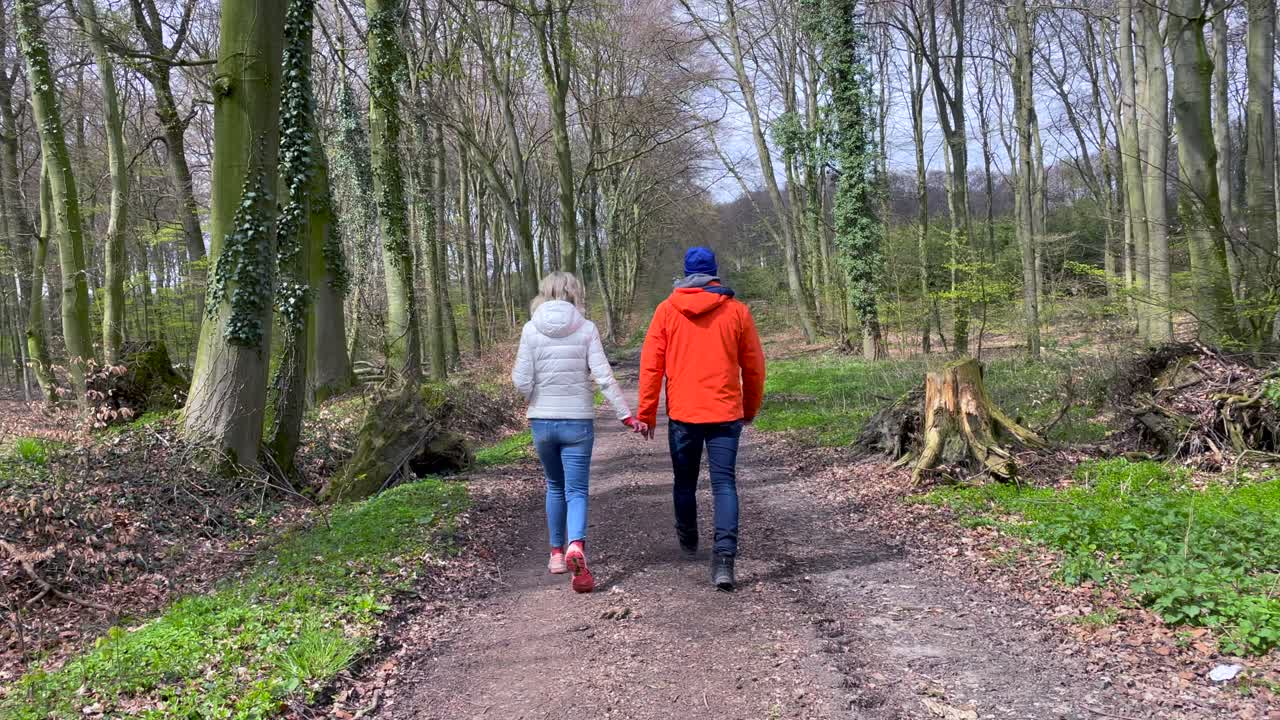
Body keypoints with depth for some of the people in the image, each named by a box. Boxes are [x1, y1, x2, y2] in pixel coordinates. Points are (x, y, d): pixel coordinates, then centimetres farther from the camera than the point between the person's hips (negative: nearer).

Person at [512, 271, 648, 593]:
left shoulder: (531, 330, -3)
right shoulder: (586, 329, -5)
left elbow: (524, 384, -6)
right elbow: (604, 378, -10)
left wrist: (515, 372, 16)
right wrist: (627, 416, -6)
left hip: (542, 421, 2)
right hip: (578, 422, -1)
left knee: (555, 486, 21)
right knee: (577, 491, 3)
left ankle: (557, 554, 28)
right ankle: (576, 546, -23)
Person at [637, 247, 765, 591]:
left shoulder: (667, 310, 0)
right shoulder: (736, 311, 1)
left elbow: (650, 365, -2)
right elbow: (754, 367, 6)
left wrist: (646, 413, 4)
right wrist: (751, 409, 20)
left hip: (682, 414, 1)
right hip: (725, 413, -1)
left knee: (684, 481, 18)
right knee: (724, 484, 0)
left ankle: (688, 542, 38)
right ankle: (724, 557, -14)